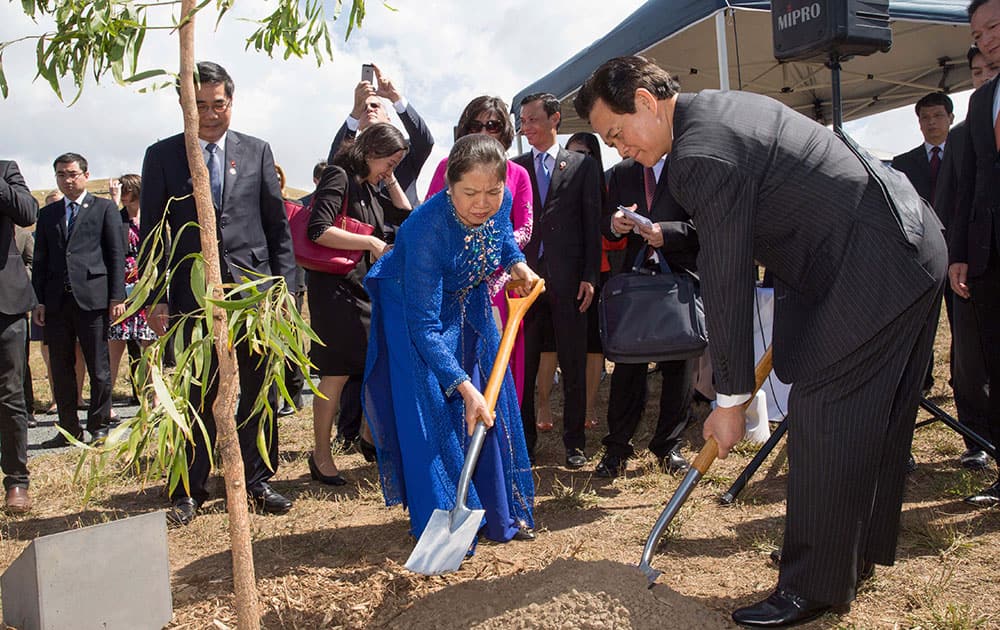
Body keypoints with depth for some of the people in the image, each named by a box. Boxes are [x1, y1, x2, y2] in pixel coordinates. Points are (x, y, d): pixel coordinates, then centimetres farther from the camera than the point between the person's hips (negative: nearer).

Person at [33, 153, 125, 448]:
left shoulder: (104, 208, 6)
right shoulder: (47, 214, 17)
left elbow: (116, 255, 1)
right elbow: (40, 260, 15)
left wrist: (117, 297, -7)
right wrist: (38, 300, 5)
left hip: (92, 298, -4)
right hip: (56, 301, 4)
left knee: (99, 368, 1)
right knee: (61, 369, 8)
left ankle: (99, 426, 13)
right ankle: (69, 429, 17)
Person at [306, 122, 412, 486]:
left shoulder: (368, 188, 18)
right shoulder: (339, 177, -8)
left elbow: (406, 216, 22)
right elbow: (319, 230, -20)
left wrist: (390, 180, 13)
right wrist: (371, 242, -16)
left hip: (367, 289, 9)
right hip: (336, 288, -9)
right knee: (336, 372, -5)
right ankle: (321, 456, 6)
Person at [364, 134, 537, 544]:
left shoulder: (501, 203, -21)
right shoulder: (427, 228, -38)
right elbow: (424, 326, -35)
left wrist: (516, 262, -11)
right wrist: (463, 386, -39)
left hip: (466, 303, 6)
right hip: (412, 308, -5)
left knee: (488, 409, 7)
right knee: (431, 412, -11)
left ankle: (499, 515, 21)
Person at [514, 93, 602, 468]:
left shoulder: (583, 166, 7)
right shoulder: (514, 167, 12)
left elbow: (592, 225, 3)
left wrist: (590, 277, -4)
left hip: (567, 279, -1)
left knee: (573, 366, 5)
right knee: (521, 366, 4)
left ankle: (574, 443, 15)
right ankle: (523, 442, 14)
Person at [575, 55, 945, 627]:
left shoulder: (701, 154, -21)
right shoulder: (723, 107, 11)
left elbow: (727, 285, -20)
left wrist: (731, 399, -12)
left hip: (875, 271, -11)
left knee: (822, 418, -7)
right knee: (873, 419, 18)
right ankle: (862, 549, 32)